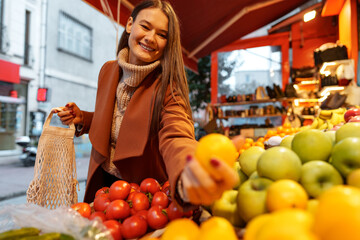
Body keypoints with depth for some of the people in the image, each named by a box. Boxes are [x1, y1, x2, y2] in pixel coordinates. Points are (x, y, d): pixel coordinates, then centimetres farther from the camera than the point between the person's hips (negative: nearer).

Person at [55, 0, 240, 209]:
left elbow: (175, 136, -37)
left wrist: (187, 176, -58)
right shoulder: (108, 71, -3)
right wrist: (82, 119, -9)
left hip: (146, 190, -5)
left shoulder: (167, 86, -20)